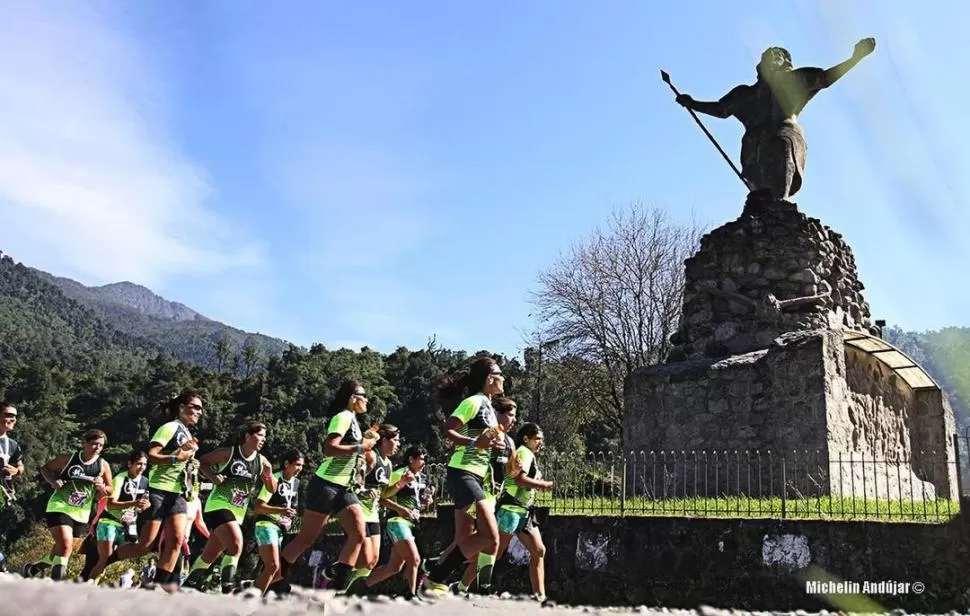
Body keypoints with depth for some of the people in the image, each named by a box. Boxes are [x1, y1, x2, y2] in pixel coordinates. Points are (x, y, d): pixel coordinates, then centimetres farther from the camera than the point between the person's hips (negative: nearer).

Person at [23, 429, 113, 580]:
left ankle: (32, 568, 44)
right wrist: (53, 481, -11)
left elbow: (109, 491, 6)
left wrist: (101, 487, -17)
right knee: (66, 546, -23)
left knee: (62, 548, 18)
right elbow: (45, 468, 8)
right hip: (59, 508, -4)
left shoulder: (103, 466, -1)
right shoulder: (68, 458, -6)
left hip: (81, 514, 4)